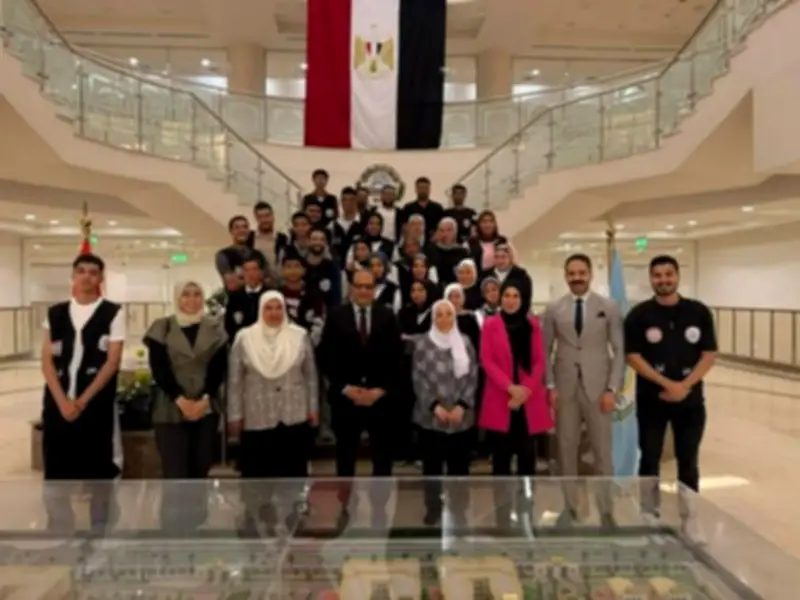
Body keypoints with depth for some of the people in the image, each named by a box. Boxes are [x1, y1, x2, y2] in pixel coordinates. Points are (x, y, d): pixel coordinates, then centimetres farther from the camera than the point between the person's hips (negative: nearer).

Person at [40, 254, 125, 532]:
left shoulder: (113, 313, 0)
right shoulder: (55, 313, 9)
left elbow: (112, 361, -7)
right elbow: (47, 360, 4)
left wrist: (83, 400, -13)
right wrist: (62, 400, -8)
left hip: (96, 404, -3)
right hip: (57, 404, 3)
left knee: (99, 475, 5)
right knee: (56, 475, 9)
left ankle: (100, 532, 20)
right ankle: (59, 535, 25)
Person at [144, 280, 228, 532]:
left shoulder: (215, 328, 6)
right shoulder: (162, 328, 1)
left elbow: (219, 368, 1)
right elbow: (158, 369, -5)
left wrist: (204, 399, -12)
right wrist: (180, 400, -14)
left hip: (206, 409, 2)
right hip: (171, 410, -2)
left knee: (200, 469, 8)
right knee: (175, 473, -4)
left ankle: (196, 526, 22)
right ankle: (173, 529, 6)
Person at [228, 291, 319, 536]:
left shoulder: (299, 335, 0)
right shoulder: (244, 338, -3)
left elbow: (311, 375, 5)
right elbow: (235, 380, -1)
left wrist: (313, 407, 4)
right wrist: (234, 415, -2)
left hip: (294, 416, 1)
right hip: (256, 418, -1)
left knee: (293, 469, 11)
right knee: (257, 471, 8)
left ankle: (293, 521, 30)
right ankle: (254, 522, 25)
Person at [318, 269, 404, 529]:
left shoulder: (387, 316, 4)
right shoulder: (336, 316, 1)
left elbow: (395, 357, 1)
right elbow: (327, 358, -3)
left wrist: (381, 389, -10)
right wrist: (345, 388, -12)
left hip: (381, 397, 1)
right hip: (345, 396, 0)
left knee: (382, 457, 4)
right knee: (345, 455, 12)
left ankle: (379, 508, 17)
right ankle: (345, 506, 27)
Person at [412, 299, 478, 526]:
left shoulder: (465, 342, 5)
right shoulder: (423, 343, 0)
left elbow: (472, 377, 2)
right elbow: (418, 378, -4)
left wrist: (462, 406, -10)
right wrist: (434, 405, -13)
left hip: (461, 416, 1)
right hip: (430, 416, -1)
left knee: (459, 464, 9)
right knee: (432, 465, 7)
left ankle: (459, 510, 23)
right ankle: (433, 509, 23)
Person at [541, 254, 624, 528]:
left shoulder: (609, 307, 1)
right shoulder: (553, 309, 4)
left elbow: (619, 351, 1)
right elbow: (545, 351, 6)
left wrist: (612, 388, -7)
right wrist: (550, 386, -3)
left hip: (598, 388, -1)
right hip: (564, 388, 1)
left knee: (603, 452, 5)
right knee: (566, 451, 8)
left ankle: (606, 511, 18)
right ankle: (570, 508, 22)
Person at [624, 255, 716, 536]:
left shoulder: (699, 312, 0)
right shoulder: (639, 314, -5)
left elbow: (709, 354, -1)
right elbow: (633, 356, -8)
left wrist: (685, 386, -13)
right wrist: (667, 384, -15)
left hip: (690, 400, 1)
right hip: (651, 400, -1)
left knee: (688, 462, 10)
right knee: (650, 460, 7)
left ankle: (690, 518, 24)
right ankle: (649, 515, 21)